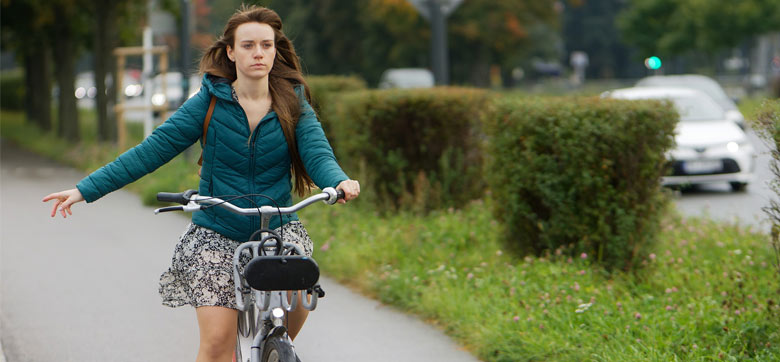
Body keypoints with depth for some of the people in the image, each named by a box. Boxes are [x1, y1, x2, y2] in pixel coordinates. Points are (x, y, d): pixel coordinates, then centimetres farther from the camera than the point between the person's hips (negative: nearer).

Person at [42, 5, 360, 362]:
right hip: (216, 233, -1)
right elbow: (153, 149, -6)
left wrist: (340, 182, -39)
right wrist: (85, 189, -12)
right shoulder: (209, 102, -5)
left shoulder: (293, 103, -1)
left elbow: (318, 153, -14)